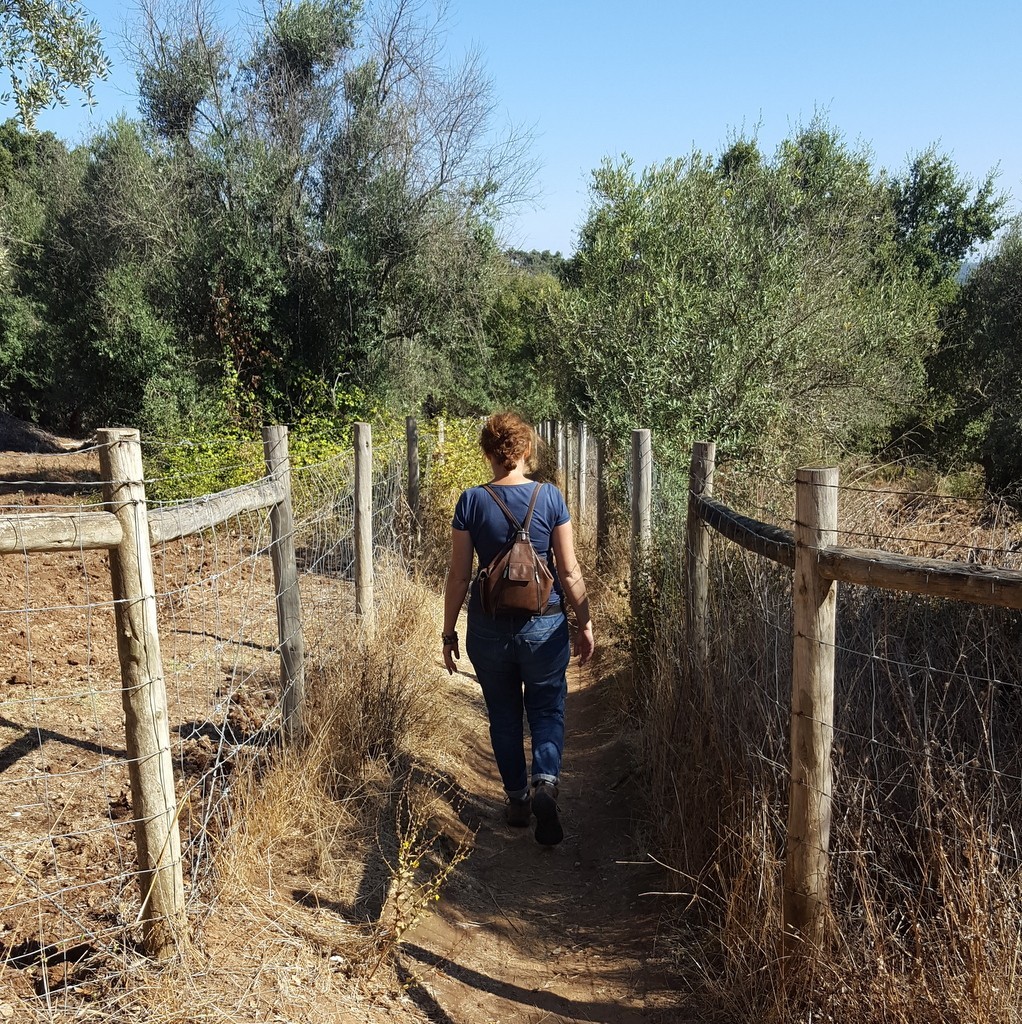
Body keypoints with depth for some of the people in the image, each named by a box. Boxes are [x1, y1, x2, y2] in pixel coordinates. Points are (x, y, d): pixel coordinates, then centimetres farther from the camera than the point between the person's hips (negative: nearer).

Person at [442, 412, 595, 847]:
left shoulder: (471, 502, -8)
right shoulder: (550, 497, -7)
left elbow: (459, 576, -5)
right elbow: (569, 571, -6)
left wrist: (449, 632, 5)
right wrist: (584, 622, 6)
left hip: (489, 629, 1)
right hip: (544, 626, 0)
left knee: (504, 715, 17)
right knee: (547, 710, 14)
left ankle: (518, 800, 28)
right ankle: (545, 782, -8)